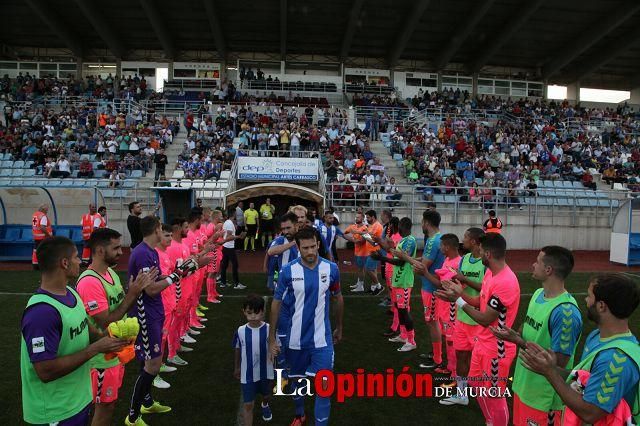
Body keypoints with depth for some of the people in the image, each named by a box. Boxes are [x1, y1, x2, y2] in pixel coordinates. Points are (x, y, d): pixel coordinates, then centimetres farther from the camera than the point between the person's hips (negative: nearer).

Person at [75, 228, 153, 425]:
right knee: (104, 407, 9)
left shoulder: (110, 272, 2)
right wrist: (132, 294, -26)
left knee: (110, 402, 22)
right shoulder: (89, 282, -26)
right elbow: (106, 323, -26)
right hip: (103, 356, -8)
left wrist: (138, 289, -6)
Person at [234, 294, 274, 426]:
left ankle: (265, 405, 63)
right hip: (247, 374, -1)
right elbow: (238, 350, 2)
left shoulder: (269, 329, -20)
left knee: (266, 394, 29)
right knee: (248, 405, 3)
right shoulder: (241, 331, -15)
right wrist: (237, 368, 13)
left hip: (265, 372, 1)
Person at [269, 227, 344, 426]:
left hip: (322, 338, -1)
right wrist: (272, 338, -4)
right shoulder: (288, 271, -13)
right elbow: (276, 303, -5)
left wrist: (339, 327, 16)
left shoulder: (331, 268, -9)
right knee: (297, 379, 21)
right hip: (296, 338, 1)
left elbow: (338, 298, 7)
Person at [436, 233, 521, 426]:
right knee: (476, 384, 25)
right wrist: (459, 294, -5)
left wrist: (459, 300, -19)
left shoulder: (505, 283, -30)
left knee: (495, 396, 7)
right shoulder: (490, 272, 1)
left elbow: (485, 320, -24)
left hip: (497, 349, -10)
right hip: (483, 343, 10)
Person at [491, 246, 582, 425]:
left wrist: (518, 341, -24)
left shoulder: (565, 311, -26)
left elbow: (558, 361, -24)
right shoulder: (538, 294, 2)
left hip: (544, 397, -8)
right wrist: (513, 335, -9)